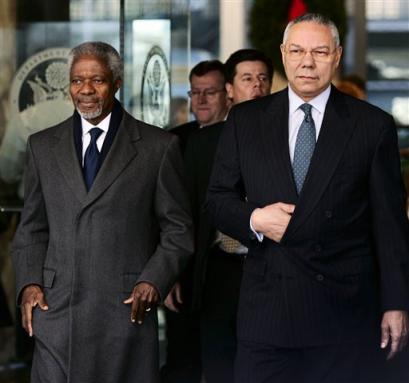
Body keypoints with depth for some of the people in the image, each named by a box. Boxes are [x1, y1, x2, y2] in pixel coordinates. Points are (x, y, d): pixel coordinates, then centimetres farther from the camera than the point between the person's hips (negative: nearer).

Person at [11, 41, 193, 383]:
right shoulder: (43, 146, 13)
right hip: (56, 307, 2)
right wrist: (29, 283, 1)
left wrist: (153, 281, -8)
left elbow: (178, 229, 5)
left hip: (127, 307, -2)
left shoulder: (158, 147, 4)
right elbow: (32, 229, 16)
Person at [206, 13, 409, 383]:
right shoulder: (245, 120, 9)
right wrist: (254, 219, -10)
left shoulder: (373, 125, 3)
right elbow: (218, 200, 12)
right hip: (267, 309, 1)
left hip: (347, 310, -1)